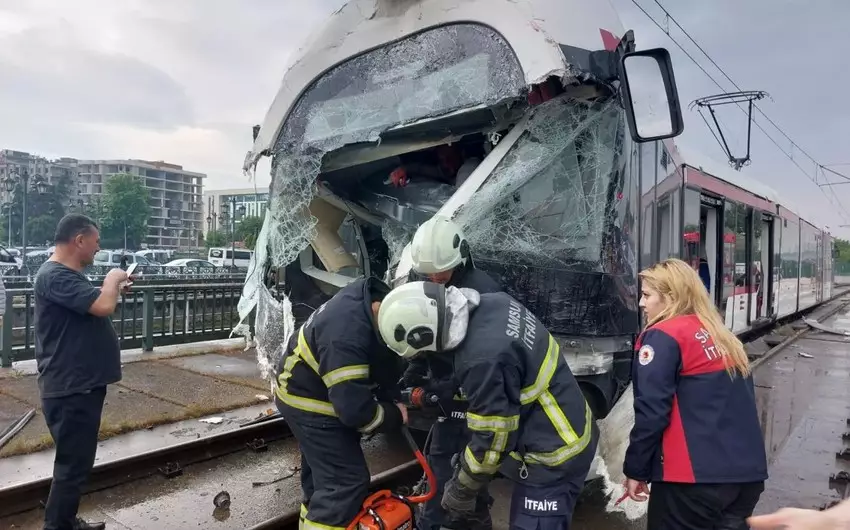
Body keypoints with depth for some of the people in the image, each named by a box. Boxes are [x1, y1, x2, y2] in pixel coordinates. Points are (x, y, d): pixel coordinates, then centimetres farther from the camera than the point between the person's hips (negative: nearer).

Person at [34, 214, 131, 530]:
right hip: (70, 389, -11)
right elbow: (102, 306, -31)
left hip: (80, 385, 11)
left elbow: (91, 306, 25)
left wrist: (113, 286, 11)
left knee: (77, 462, 21)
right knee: (72, 465, -1)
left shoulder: (67, 275, 14)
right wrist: (112, 280, -13)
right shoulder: (55, 276, -21)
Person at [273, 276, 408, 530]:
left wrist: (393, 397, -3)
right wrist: (395, 416, -20)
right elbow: (354, 410, -37)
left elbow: (382, 356, 4)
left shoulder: (374, 296, -13)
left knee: (322, 468, 26)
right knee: (346, 480, -11)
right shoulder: (347, 338, -41)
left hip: (315, 389, 10)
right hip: (308, 402, -10)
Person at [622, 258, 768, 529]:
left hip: (695, 476, -7)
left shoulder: (662, 337, -10)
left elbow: (652, 411, -15)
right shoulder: (724, 337, 13)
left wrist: (635, 470, -5)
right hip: (748, 472, 7)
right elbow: (739, 405, 16)